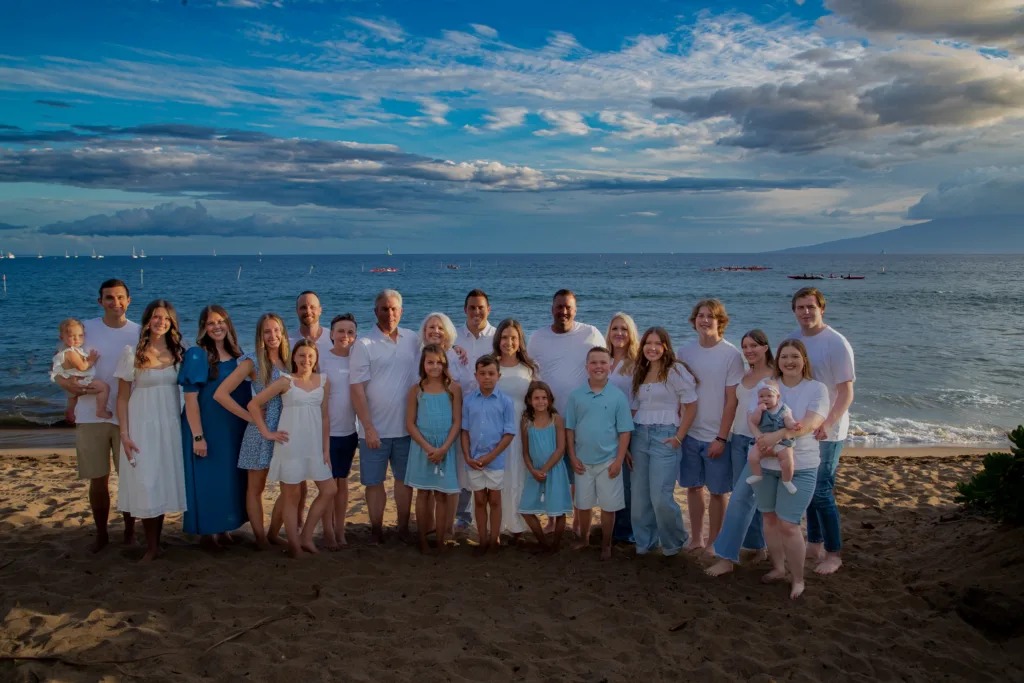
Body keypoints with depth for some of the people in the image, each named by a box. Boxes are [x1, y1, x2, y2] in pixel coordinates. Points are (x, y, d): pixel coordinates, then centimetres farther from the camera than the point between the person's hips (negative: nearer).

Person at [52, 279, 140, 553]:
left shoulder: (139, 333, 0)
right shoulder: (85, 328, 0)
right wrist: (64, 381, -18)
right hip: (91, 416, 0)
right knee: (98, 479, 8)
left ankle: (130, 532, 21)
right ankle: (101, 534, 24)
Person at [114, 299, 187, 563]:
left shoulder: (178, 353, 4)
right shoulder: (132, 353, -4)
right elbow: (123, 397, -3)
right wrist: (124, 435, -9)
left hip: (170, 426, 3)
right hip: (142, 426, -3)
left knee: (162, 483, 7)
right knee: (145, 485, -2)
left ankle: (155, 545, 16)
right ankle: (152, 548, 6)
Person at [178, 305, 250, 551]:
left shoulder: (237, 355, 7)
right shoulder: (197, 355, -9)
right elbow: (190, 398, -14)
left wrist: (249, 428, 8)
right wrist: (197, 436, -19)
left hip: (234, 431, 6)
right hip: (207, 429, -5)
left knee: (230, 479, 12)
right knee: (206, 480, 2)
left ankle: (223, 529, 25)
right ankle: (206, 532, 15)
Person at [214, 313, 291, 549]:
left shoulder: (289, 361, 6)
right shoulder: (253, 362, -7)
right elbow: (220, 394, -11)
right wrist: (249, 416, -11)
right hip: (261, 431, -5)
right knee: (256, 488, 7)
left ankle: (273, 533, 23)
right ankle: (261, 539, 19)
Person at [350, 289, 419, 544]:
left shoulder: (411, 339, 4)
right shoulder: (364, 344, -7)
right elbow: (357, 389, -10)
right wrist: (368, 428, -15)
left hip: (407, 427, 3)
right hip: (376, 429, -3)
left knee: (405, 478, 13)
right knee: (374, 481, 6)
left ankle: (404, 528, 26)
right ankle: (376, 530, 20)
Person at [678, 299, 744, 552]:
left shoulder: (731, 355, -9)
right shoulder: (685, 352, 3)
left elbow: (732, 400, -10)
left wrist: (721, 438, -13)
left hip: (716, 436, -3)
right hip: (689, 433, 4)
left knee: (717, 491, 7)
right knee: (693, 486, 12)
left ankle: (713, 541, 22)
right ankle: (695, 538, 26)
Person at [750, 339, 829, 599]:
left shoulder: (817, 388, -4)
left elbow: (810, 423, -17)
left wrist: (779, 434, -31)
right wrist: (764, 443, -20)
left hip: (800, 468, -4)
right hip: (765, 464, 4)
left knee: (788, 525, -6)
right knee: (770, 518, 13)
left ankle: (798, 579, 12)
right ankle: (778, 567, 32)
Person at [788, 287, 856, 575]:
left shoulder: (836, 343, -14)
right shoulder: (792, 340, 5)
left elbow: (846, 392, -17)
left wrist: (828, 423, -30)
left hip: (826, 432, -6)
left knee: (821, 493, -4)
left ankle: (834, 554, 10)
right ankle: (815, 544, 30)